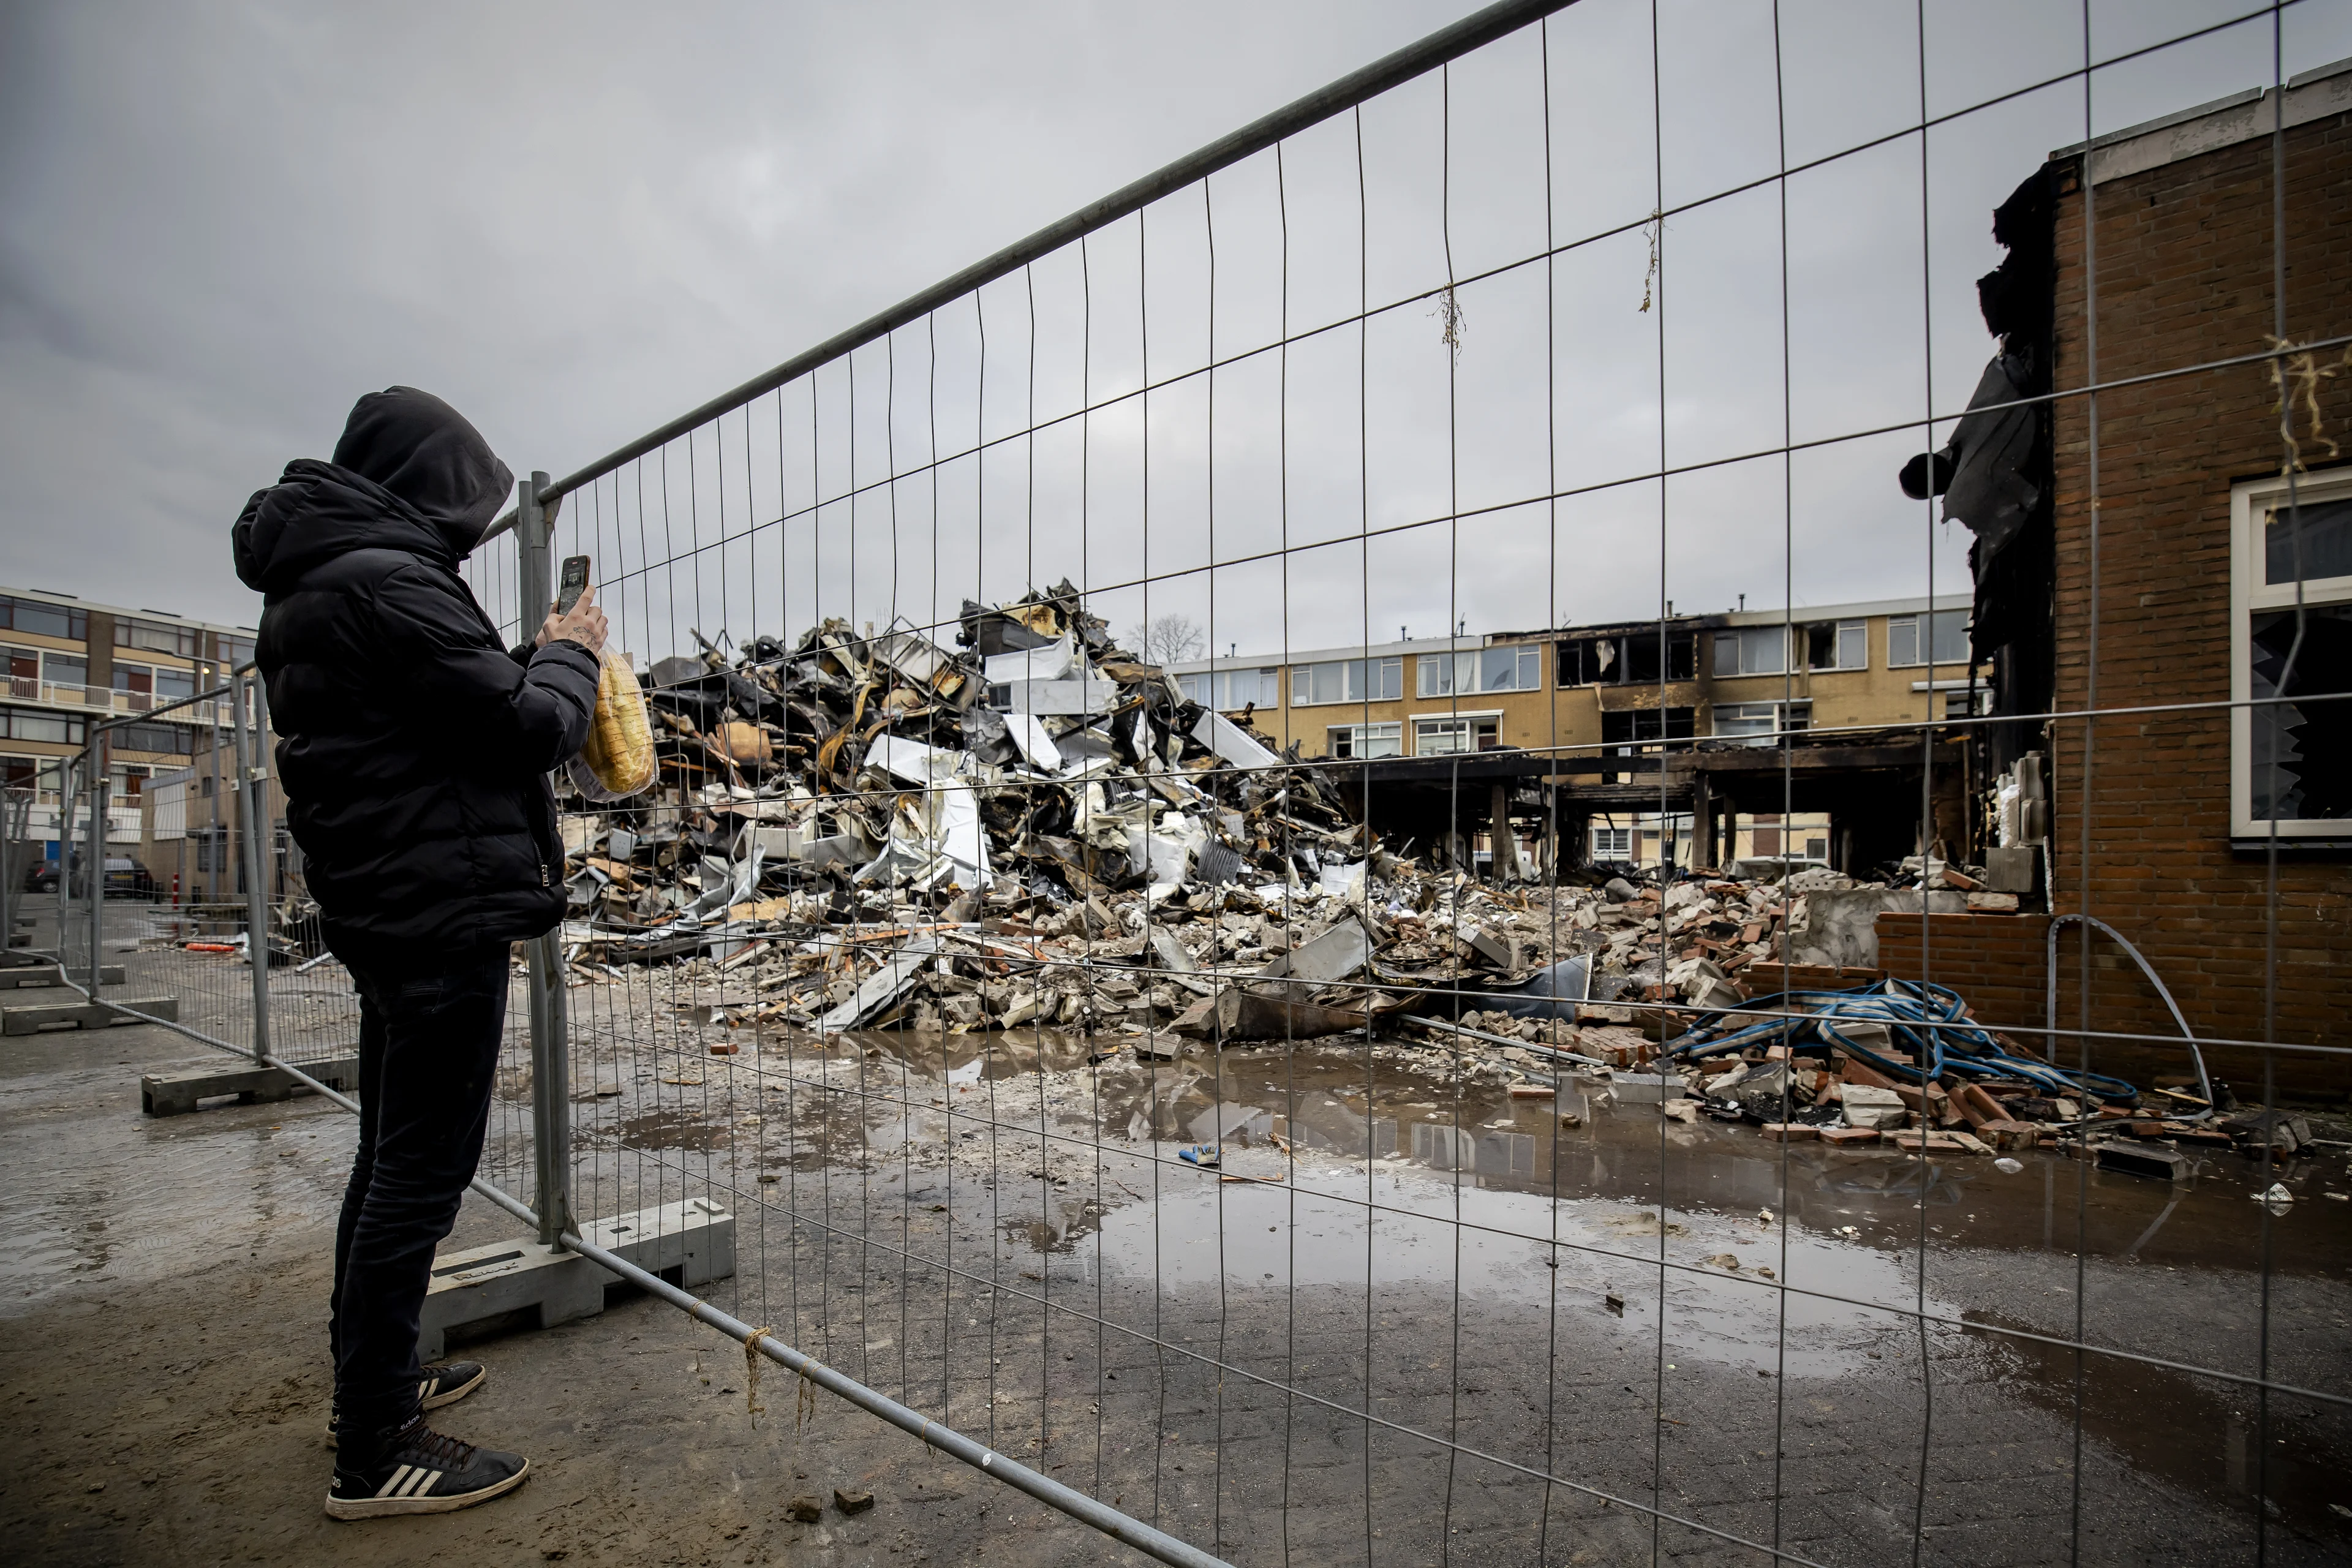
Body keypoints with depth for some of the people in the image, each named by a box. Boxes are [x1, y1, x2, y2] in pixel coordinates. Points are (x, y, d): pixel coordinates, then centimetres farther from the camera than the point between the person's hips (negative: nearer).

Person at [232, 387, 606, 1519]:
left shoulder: (317, 588, 16)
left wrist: (530, 660, 9)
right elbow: (528, 725, -17)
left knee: (391, 1158, 19)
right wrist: (570, 656, 0)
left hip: (386, 910, 11)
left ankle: (370, 1379, 35)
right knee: (423, 1171, -2)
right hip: (444, 911, -11)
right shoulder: (386, 581, -17)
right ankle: (374, 1454, 9)